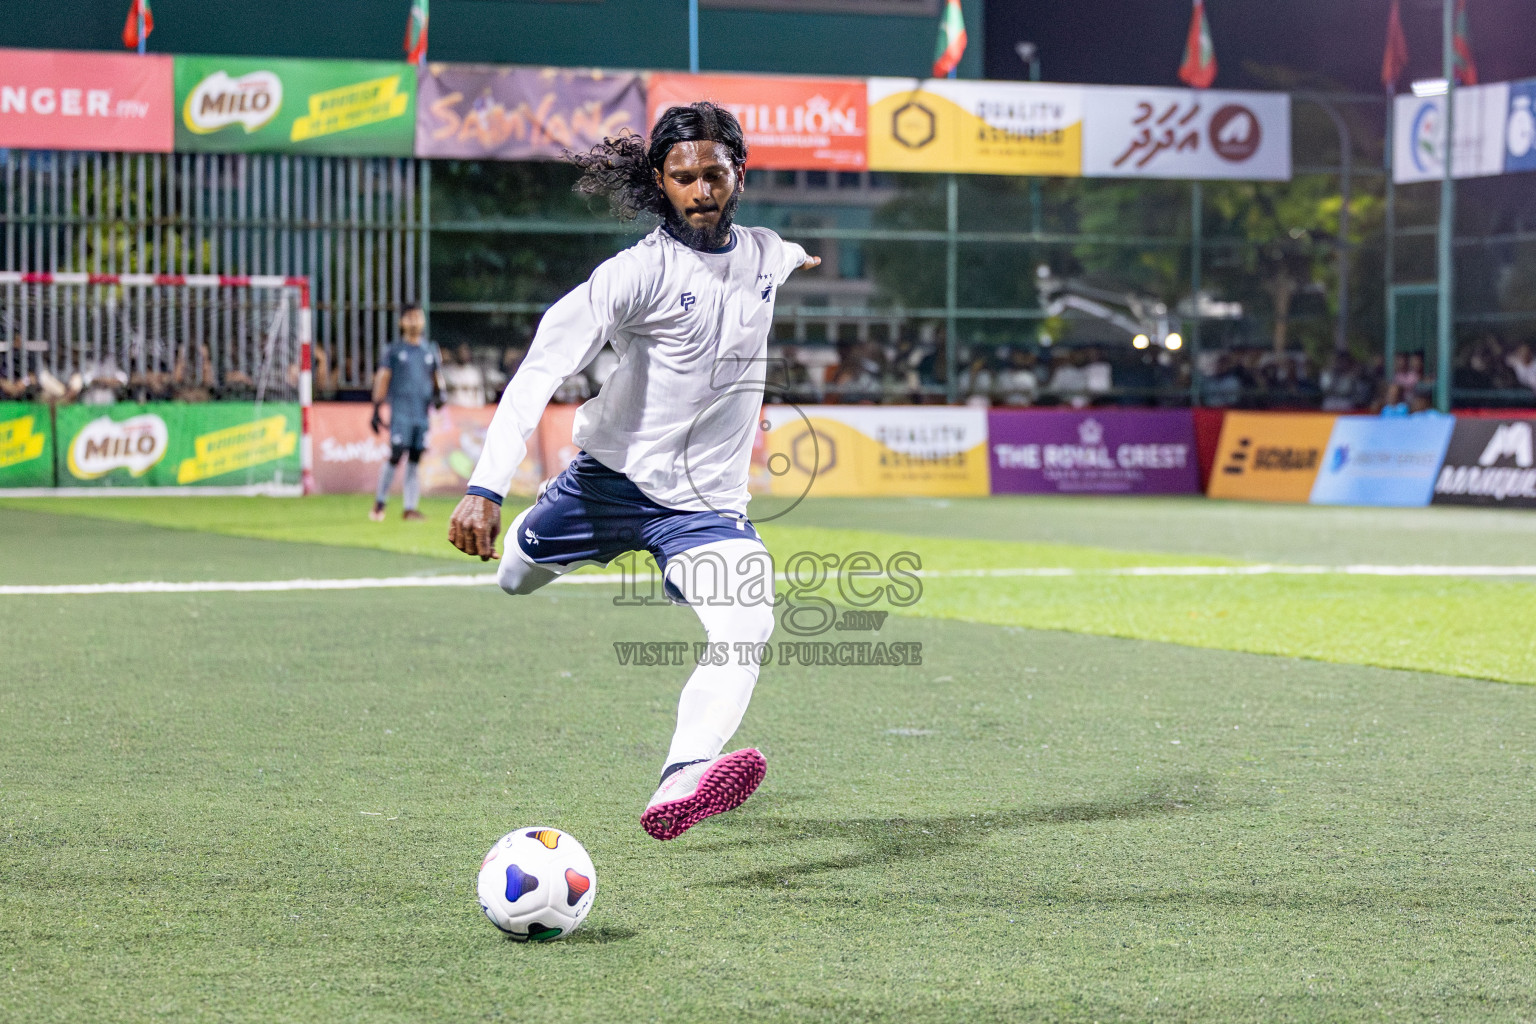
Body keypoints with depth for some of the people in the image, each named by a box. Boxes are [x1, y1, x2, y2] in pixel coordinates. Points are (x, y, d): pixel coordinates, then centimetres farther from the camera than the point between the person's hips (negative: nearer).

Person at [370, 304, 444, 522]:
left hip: (422, 413, 4)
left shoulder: (430, 351, 15)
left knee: (415, 459, 2)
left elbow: (437, 377, 23)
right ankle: (379, 502, 1)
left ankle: (410, 507, 3)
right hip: (400, 411, -4)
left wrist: (439, 393, 1)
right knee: (396, 455, -13)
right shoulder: (394, 350, 4)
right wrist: (376, 411, -3)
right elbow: (382, 379, 3)